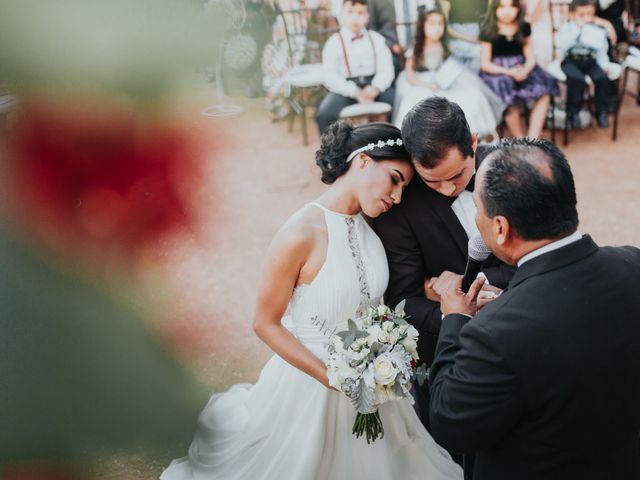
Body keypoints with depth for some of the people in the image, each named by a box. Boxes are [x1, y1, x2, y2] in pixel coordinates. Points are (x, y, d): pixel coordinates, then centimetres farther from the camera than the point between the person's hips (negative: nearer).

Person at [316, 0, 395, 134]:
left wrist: (375, 88, -20)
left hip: (373, 85, 3)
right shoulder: (334, 42, 0)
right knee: (324, 114, -29)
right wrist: (355, 92, -23)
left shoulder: (376, 39, 9)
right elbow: (330, 77, -9)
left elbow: (386, 70, 2)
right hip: (346, 87, -2)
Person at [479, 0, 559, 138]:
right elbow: (485, 64, -6)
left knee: (544, 94, -21)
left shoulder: (524, 28, 6)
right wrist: (509, 72, -20)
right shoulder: (489, 31, -4)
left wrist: (525, 70, -18)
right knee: (510, 98, -32)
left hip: (521, 68, 4)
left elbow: (530, 56, 7)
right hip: (496, 71, -4)